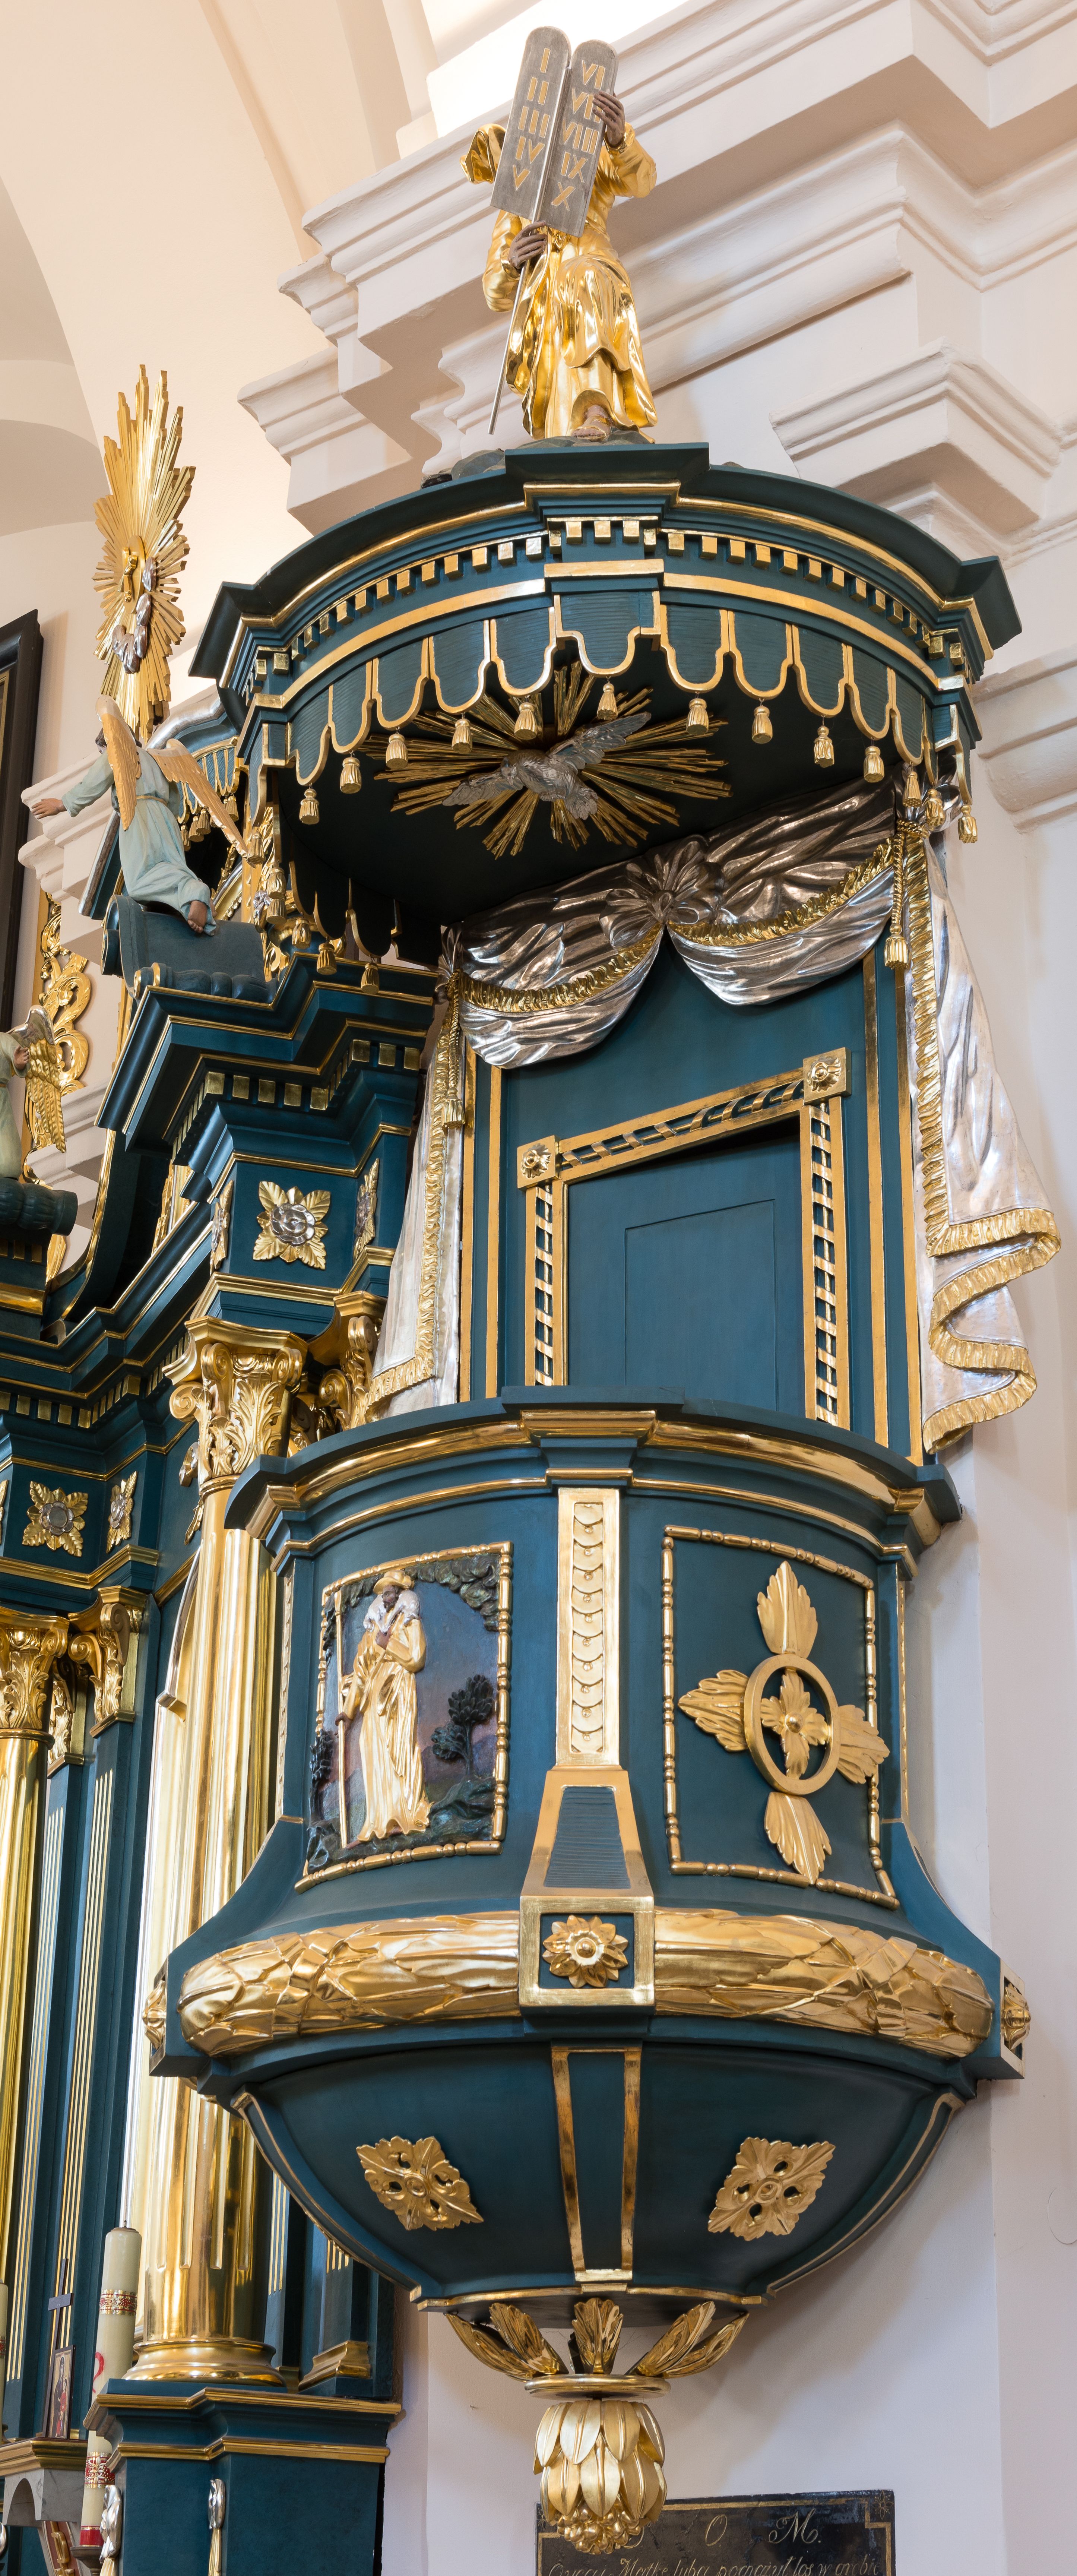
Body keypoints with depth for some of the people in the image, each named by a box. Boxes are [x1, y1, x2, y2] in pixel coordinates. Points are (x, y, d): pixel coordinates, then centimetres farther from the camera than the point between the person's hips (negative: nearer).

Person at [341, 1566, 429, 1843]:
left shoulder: (410, 1624, 5)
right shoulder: (374, 1627, 18)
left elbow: (415, 1659, -8)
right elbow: (361, 1668, 16)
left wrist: (388, 1644, -8)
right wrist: (349, 1708, 12)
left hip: (399, 1696, -5)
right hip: (375, 1699, 5)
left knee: (400, 1753, -11)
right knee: (376, 1756, -1)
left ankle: (405, 1817, -11)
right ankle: (380, 1823, -3)